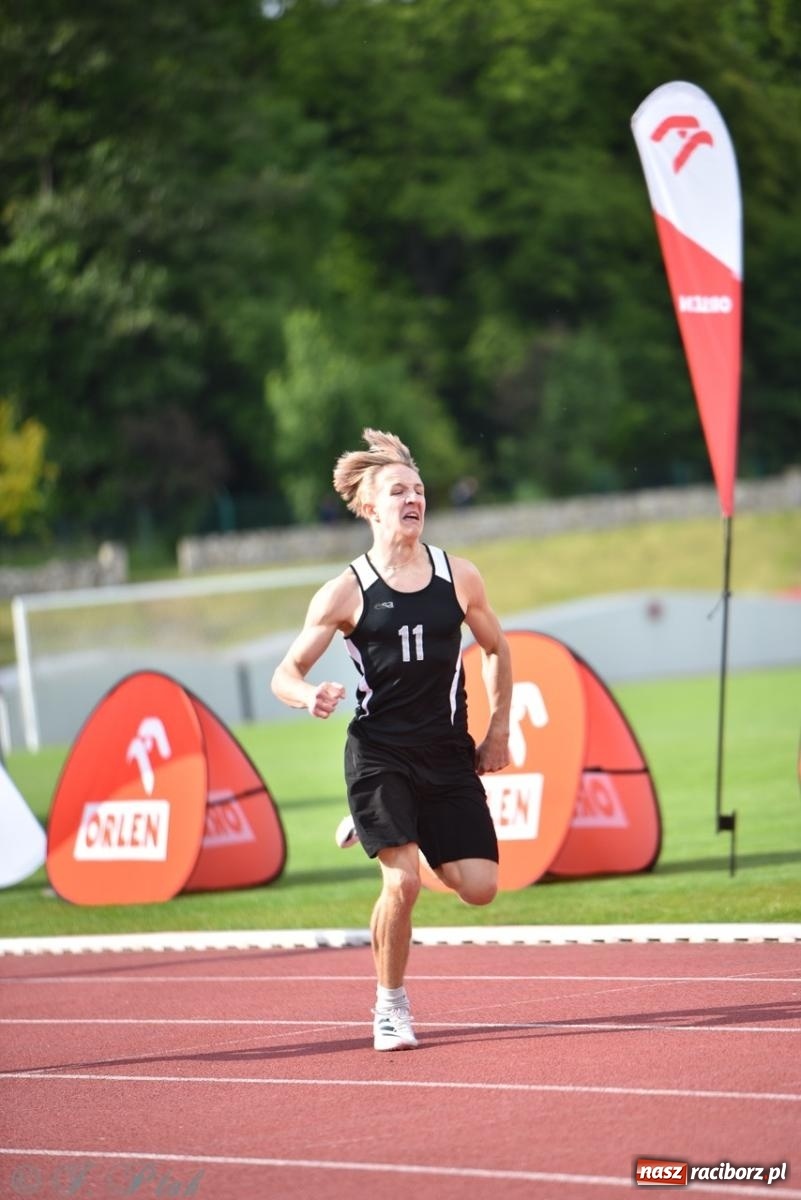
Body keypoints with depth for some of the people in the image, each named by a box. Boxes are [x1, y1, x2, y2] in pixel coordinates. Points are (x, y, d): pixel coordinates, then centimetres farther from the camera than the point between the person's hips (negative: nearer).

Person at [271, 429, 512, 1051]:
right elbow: (286, 673, 0)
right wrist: (311, 696, -23)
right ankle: (390, 1005, 3)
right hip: (378, 754, -3)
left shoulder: (459, 577, 3)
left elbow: (496, 649, 19)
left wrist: (498, 730, 14)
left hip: (448, 757, 3)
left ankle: (386, 839, 26)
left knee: (479, 886, -5)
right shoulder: (347, 591, -4)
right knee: (403, 882, -19)